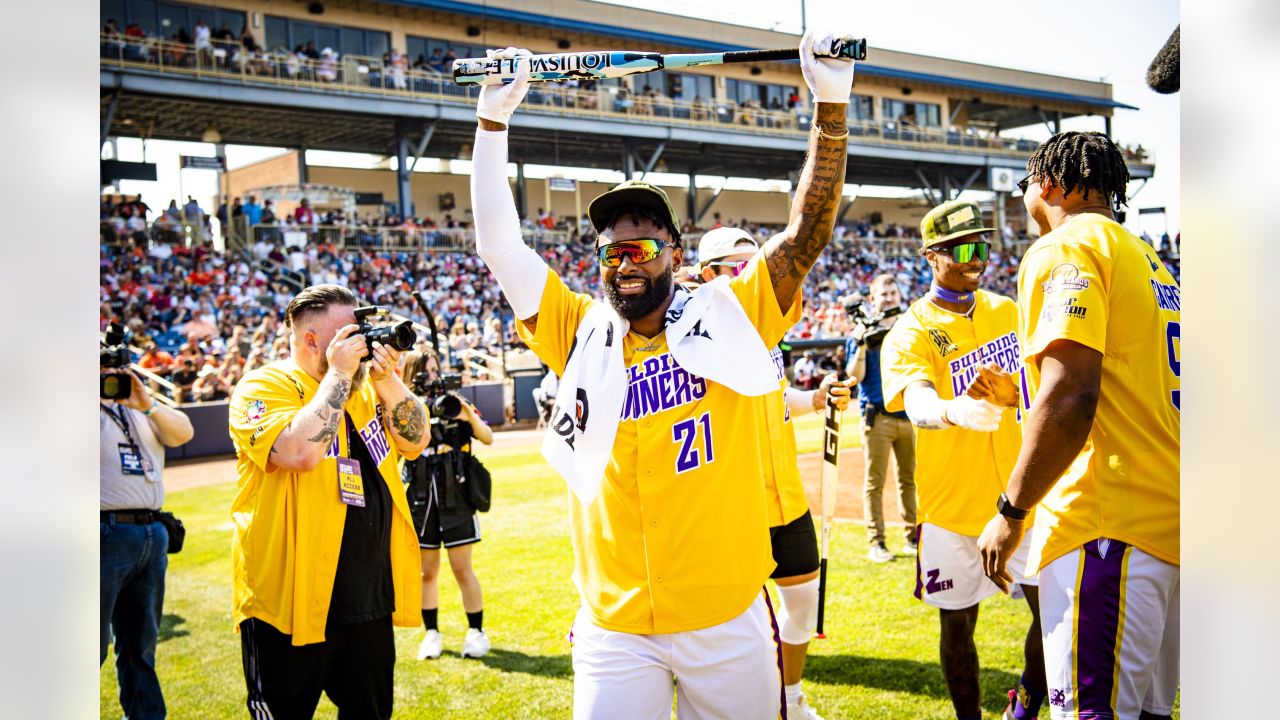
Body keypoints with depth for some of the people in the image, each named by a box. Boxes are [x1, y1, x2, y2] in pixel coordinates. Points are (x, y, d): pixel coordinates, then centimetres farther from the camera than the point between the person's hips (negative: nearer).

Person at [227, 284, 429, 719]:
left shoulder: (365, 387, 13)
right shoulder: (262, 388, -10)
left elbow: (415, 442, 6)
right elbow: (301, 453, -28)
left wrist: (388, 378, -7)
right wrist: (338, 373, -19)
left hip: (369, 597, 7)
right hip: (293, 596, -6)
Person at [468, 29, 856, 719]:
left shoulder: (728, 318, 0)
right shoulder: (580, 334, 3)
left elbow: (807, 234, -5)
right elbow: (501, 247, 0)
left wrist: (831, 107, -11)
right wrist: (492, 121, -3)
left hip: (730, 619, 0)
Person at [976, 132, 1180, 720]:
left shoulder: (1066, 249, -8)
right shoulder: (1147, 258, 21)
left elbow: (1071, 396, -20)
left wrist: (1011, 512, -13)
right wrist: (1020, 390, 34)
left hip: (1107, 524, -10)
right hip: (1167, 515, 10)